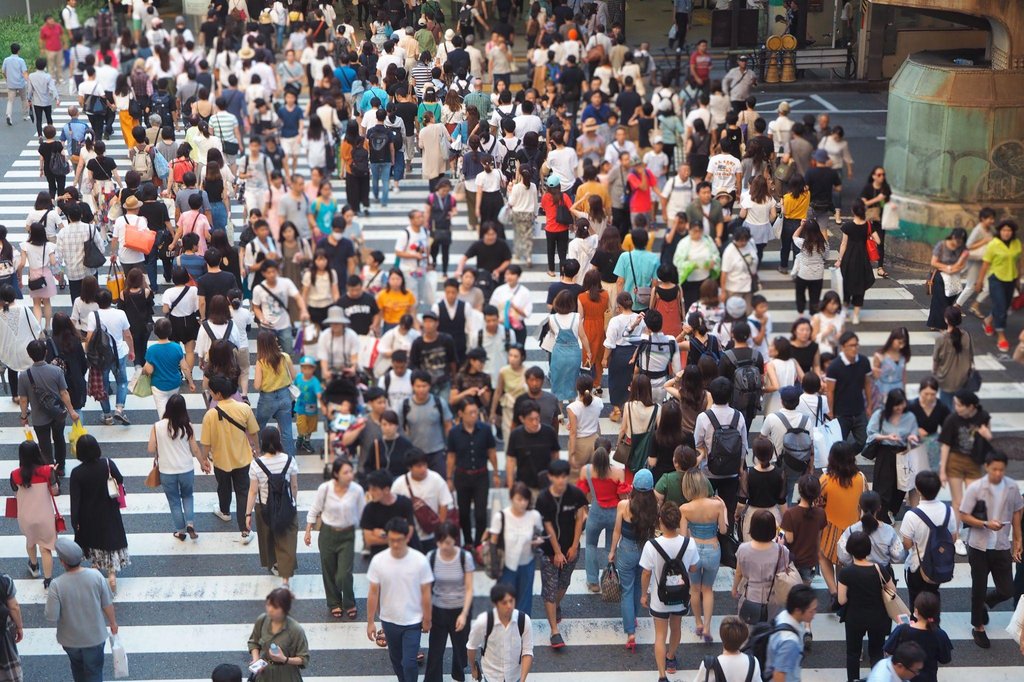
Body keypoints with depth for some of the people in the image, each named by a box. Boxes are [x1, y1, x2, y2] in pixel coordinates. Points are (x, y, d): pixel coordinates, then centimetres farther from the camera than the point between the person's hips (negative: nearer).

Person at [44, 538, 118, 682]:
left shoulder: (57, 585, -27)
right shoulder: (96, 576, -21)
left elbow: (51, 617, -21)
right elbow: (107, 605, -9)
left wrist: (50, 598, -1)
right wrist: (113, 622, 10)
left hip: (70, 638, 0)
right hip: (95, 636, 0)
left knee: (77, 665, 29)